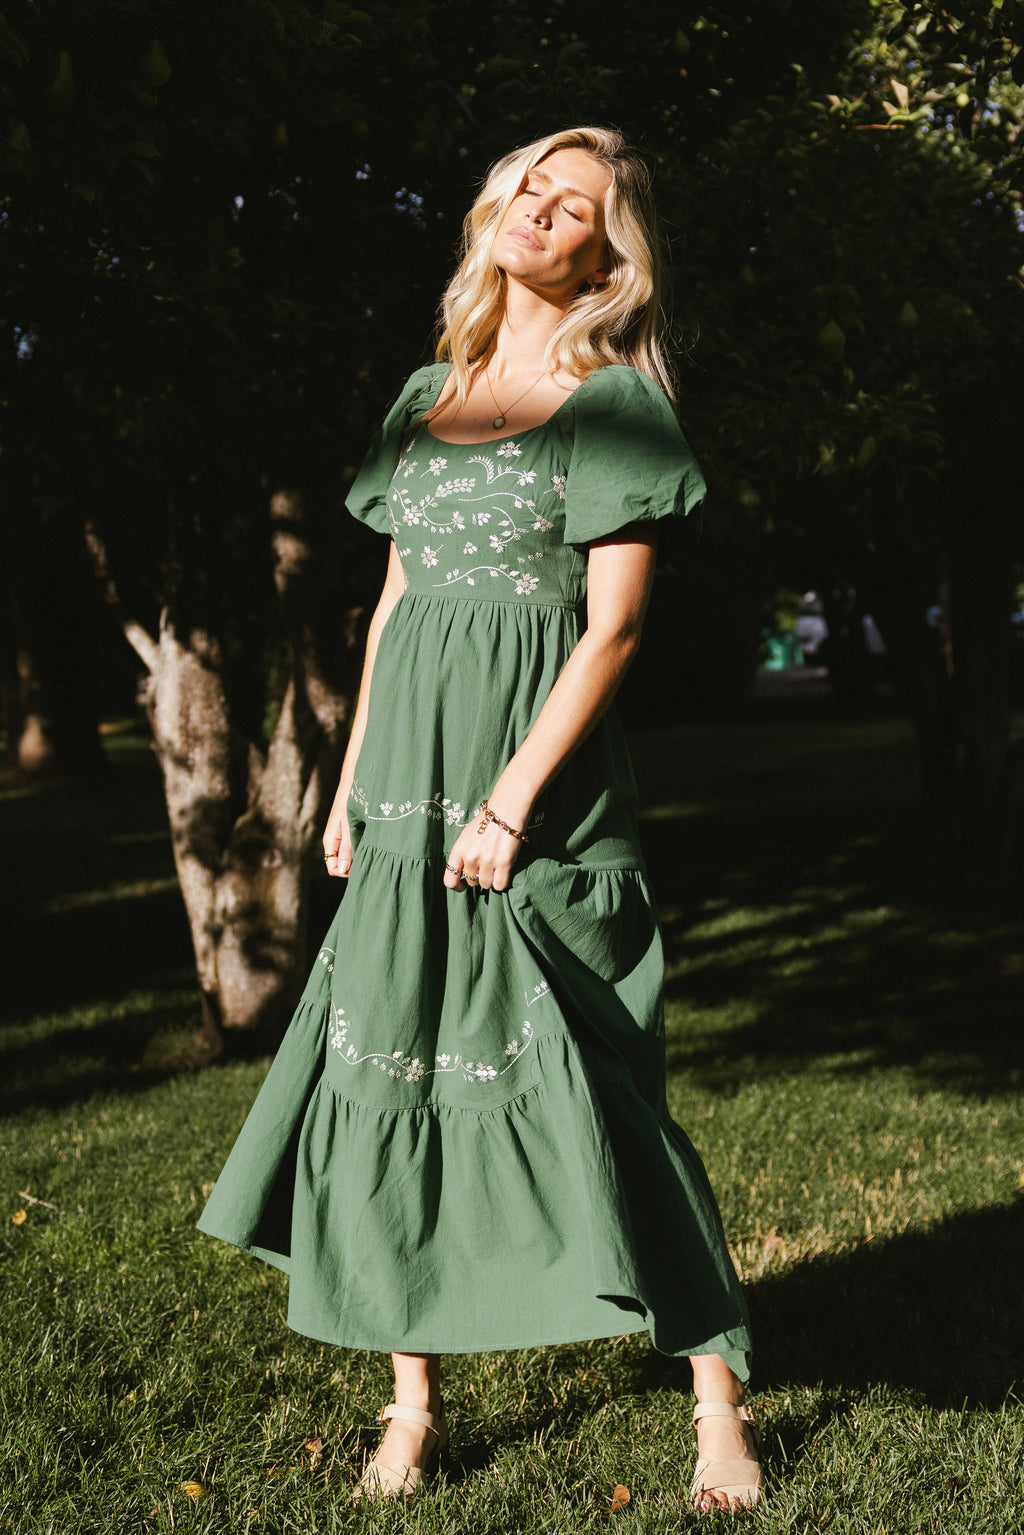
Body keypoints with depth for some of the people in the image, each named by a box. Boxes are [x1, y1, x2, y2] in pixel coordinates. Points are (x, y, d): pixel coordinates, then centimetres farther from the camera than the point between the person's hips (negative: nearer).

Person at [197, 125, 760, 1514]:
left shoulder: (615, 397, -2)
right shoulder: (428, 394, 16)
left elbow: (613, 625, -9)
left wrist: (514, 797, -16)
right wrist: (353, 778, 13)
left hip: (541, 780, -6)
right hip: (411, 772, 6)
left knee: (583, 1080, -6)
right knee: (390, 1073, 4)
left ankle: (719, 1398, 8)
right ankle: (416, 1404, 17)